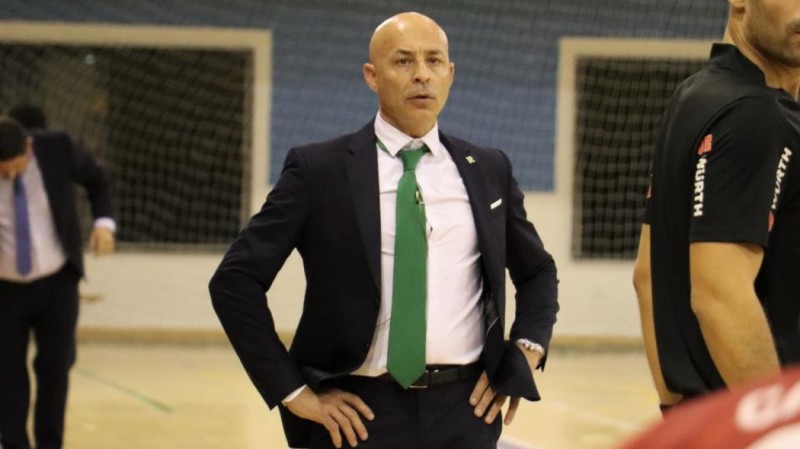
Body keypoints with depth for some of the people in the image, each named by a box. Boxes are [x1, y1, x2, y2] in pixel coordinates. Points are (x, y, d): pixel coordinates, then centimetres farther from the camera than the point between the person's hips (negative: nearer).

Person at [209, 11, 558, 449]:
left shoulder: (488, 170, 10)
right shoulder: (319, 169, -1)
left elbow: (538, 271, 25)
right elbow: (235, 279, -3)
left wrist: (527, 351, 8)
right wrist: (293, 391, -7)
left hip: (464, 412, 3)